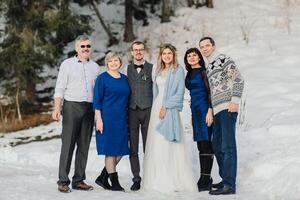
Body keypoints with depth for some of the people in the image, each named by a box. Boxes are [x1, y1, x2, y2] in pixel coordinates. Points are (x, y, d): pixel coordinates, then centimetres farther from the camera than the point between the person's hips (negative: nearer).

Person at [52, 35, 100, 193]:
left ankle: (78, 180, 12)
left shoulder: (95, 67, 14)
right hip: (72, 106, -4)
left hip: (89, 108, 4)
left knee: (84, 145, 5)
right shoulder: (67, 64, 3)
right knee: (68, 144, -6)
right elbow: (60, 88, -1)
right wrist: (56, 108, -11)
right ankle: (63, 181, -2)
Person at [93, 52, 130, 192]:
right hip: (107, 118, -6)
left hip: (122, 119, 6)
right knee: (110, 150, -1)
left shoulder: (124, 79, 13)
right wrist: (99, 119, -13)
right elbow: (97, 100, -6)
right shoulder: (102, 78, -3)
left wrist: (128, 119, 15)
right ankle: (114, 182, 7)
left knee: (120, 150, 5)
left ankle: (102, 178, 18)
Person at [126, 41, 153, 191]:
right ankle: (136, 178, 9)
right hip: (132, 111, 2)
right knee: (133, 148, 3)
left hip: (148, 110, -2)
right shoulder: (127, 69, 11)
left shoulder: (152, 68, 6)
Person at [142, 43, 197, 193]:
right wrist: (157, 107, 8)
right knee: (156, 144, 4)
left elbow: (179, 92, -9)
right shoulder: (159, 71, 17)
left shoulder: (178, 70, -2)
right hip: (156, 109, 7)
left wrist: (165, 106, -14)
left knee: (169, 145, -9)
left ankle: (172, 181, -5)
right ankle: (158, 180, 8)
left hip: (169, 110, -7)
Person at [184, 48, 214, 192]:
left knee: (205, 144, -9)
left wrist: (210, 111, -20)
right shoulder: (189, 74, 18)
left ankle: (206, 179, -10)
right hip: (195, 110, 8)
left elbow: (210, 92, -11)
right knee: (201, 145, 7)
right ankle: (204, 179, 10)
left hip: (204, 109, -8)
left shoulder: (203, 72, -5)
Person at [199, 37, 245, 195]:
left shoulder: (224, 60, -3)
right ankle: (225, 180, 24)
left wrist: (235, 101, -18)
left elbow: (238, 80, -11)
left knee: (228, 147, -10)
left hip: (227, 109, -9)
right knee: (217, 147, 14)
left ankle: (229, 185, -9)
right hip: (217, 111, 9)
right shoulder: (209, 67, 22)